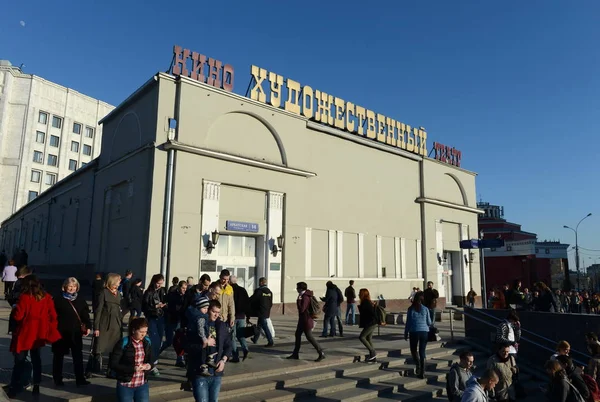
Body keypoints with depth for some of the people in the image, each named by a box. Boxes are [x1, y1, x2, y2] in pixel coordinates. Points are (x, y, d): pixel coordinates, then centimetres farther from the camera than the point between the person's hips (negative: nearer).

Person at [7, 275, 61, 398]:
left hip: (25, 333, -4)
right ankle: (36, 386, 16)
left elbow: (17, 316, -14)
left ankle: (14, 387, 8)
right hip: (39, 334, 4)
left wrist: (15, 307, 6)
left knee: (20, 361, 6)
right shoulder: (47, 297, 0)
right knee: (36, 360, 13)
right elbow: (53, 316, 0)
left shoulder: (24, 297, -14)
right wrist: (52, 330, 9)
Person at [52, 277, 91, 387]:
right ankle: (57, 379, 25)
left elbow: (85, 314, 7)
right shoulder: (58, 299, -4)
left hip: (76, 332, 3)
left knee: (78, 356, 4)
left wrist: (88, 326, -2)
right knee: (59, 355, 11)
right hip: (61, 331, -3)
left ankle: (80, 379, 8)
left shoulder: (80, 300, 6)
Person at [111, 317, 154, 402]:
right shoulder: (123, 344, -15)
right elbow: (113, 365, -17)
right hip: (125, 385, -4)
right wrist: (132, 368, -27)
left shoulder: (147, 342, 1)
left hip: (142, 384, 4)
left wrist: (149, 365, -13)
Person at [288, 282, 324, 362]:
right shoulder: (305, 295, 8)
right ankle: (295, 354, 23)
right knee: (298, 334, 14)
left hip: (306, 320, -10)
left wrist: (298, 300, -19)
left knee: (309, 337, -5)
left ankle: (321, 354, 1)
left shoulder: (305, 297, -23)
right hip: (303, 320, 10)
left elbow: (301, 309, -26)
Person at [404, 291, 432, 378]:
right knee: (422, 351, 7)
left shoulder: (410, 309, -3)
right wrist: (432, 323, 29)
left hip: (414, 332, -1)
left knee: (413, 350, 16)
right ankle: (422, 372, 6)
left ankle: (418, 365, -7)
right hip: (424, 332, 1)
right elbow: (429, 323, 5)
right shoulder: (425, 309, -1)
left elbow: (408, 322, -1)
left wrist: (405, 333, 9)